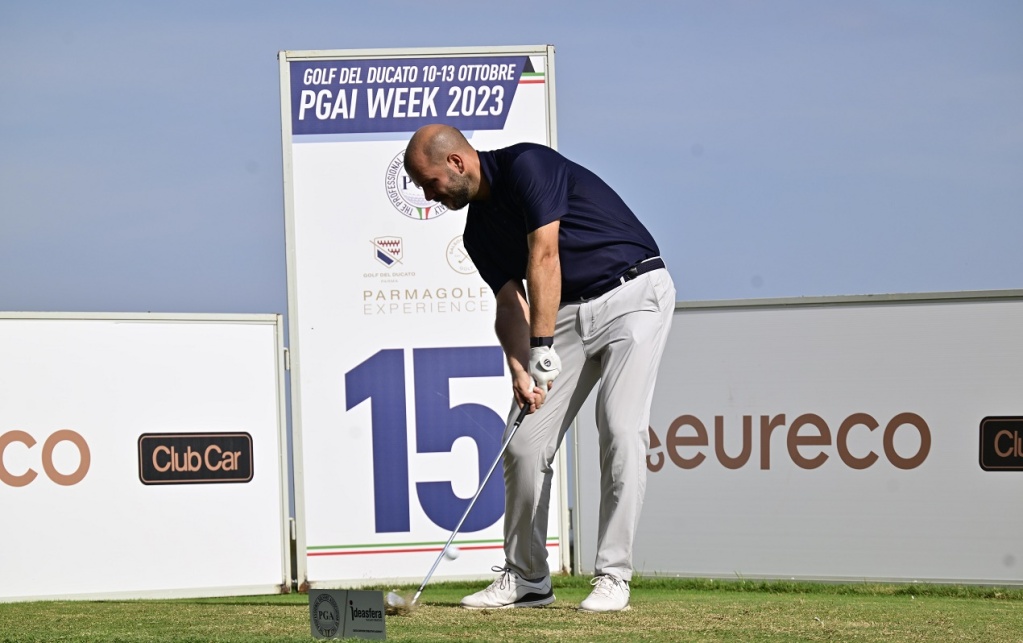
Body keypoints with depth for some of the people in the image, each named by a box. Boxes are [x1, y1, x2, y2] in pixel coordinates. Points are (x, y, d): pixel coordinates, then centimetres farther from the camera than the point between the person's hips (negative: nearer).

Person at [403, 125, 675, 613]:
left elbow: (544, 256, -23)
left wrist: (542, 348, -26)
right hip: (570, 312, 8)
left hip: (633, 293, -8)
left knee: (620, 428, -18)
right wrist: (519, 371, -16)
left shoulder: (525, 165, -16)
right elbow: (511, 302, 2)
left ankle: (613, 577, -15)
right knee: (524, 441, 1)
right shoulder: (479, 232, 9)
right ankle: (524, 579, 9)